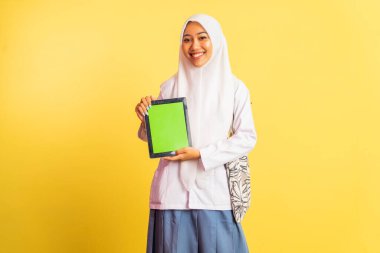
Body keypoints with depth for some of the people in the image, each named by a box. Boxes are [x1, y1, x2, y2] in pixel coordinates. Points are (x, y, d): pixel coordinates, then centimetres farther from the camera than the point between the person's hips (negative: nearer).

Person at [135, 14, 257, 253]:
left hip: (214, 191, -1)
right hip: (173, 190, 1)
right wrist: (146, 119, -12)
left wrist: (201, 155, -11)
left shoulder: (235, 87, 1)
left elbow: (247, 137, -1)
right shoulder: (171, 86, 5)